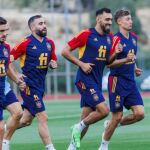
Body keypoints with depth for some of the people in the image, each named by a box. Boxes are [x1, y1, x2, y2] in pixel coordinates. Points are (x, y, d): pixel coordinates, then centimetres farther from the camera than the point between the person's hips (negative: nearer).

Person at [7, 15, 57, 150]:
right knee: (43, 117, -10)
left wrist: (53, 64, -1)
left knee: (26, 120, 15)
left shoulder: (49, 43, 8)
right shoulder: (25, 43, -11)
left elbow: (53, 60, 21)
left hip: (40, 86, 7)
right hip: (29, 86, -7)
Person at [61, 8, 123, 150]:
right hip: (85, 80, -7)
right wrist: (81, 64, -16)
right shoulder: (86, 34, -10)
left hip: (97, 82, 7)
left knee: (86, 119, 8)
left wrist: (115, 53, -1)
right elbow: (65, 51, -8)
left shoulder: (109, 37, 11)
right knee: (103, 110, -19)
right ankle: (79, 127, 1)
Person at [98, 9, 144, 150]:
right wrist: (124, 61, -28)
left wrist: (135, 68, 10)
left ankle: (112, 125, 18)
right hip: (117, 81, -7)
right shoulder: (116, 39, -14)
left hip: (130, 81, 7)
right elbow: (108, 63, -16)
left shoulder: (134, 38, 10)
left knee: (139, 113, -5)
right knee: (117, 116, -2)